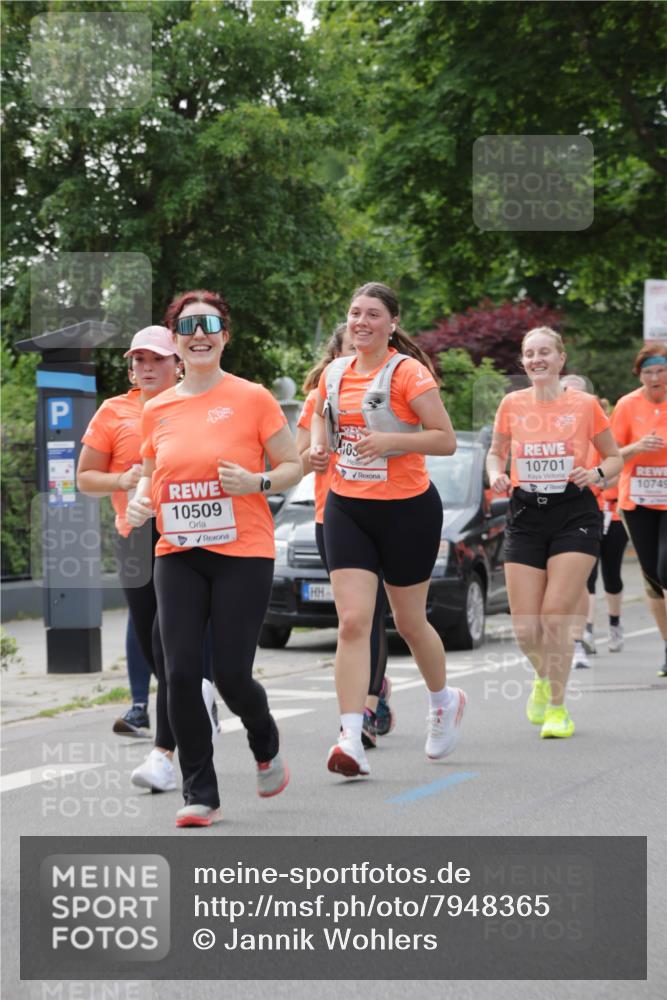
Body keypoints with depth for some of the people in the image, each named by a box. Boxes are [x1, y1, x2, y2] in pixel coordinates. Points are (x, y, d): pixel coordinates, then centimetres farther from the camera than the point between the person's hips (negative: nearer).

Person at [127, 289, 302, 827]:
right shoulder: (156, 409, 9)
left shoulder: (253, 398, -2)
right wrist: (141, 499, 2)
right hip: (178, 557, 3)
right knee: (180, 672, -7)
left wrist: (257, 482, -17)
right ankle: (201, 795, 6)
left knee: (231, 675, -6)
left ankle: (267, 743, 29)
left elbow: (293, 466, 2)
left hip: (243, 554, -3)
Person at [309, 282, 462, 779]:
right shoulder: (335, 373, 6)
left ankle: (444, 700, 39)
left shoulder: (408, 373, -10)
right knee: (352, 622, -10)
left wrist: (390, 440, -25)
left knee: (410, 622, 10)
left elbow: (446, 440, -13)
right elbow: (321, 416, 27)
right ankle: (351, 738, -15)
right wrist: (319, 447, 6)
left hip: (407, 508, -4)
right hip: (347, 508, 4)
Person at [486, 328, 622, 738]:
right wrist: (496, 474, -4)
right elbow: (496, 452, 17)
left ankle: (557, 706, 4)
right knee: (525, 629, -1)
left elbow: (614, 457, 8)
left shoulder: (585, 404, -2)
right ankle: (544, 678, 33)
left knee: (555, 617, -12)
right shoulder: (512, 404, 4)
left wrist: (597, 474, -13)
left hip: (574, 516, -2)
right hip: (526, 516, 3)